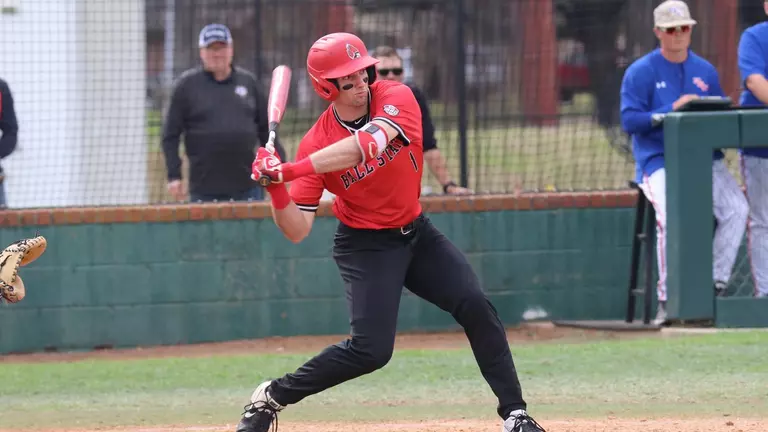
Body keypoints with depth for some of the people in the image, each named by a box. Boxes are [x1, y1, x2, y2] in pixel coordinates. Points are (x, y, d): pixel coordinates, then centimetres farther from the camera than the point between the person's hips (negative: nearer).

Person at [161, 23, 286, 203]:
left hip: (248, 187, 2)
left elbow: (266, 129, 14)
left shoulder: (248, 82, 11)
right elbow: (170, 136, 2)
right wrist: (174, 176, -6)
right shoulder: (187, 85, 3)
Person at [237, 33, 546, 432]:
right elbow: (297, 231, -17)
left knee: (476, 307, -12)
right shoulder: (315, 143, -17)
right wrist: (276, 189, -37)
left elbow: (367, 143, -38)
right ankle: (271, 396, -1)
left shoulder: (396, 99, -16)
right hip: (365, 246, -3)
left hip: (416, 233, 3)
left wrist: (292, 171, -45)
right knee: (371, 349, -16)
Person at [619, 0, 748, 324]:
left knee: (736, 208, -21)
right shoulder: (640, 72, 1)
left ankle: (717, 285, -12)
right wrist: (672, 110, -20)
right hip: (659, 160, -4)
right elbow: (629, 120, -9)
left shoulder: (706, 71, 17)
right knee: (671, 215, -31)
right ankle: (667, 300, -22)